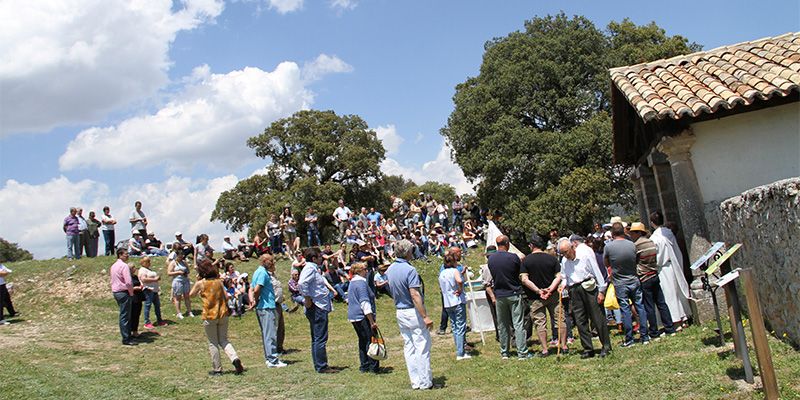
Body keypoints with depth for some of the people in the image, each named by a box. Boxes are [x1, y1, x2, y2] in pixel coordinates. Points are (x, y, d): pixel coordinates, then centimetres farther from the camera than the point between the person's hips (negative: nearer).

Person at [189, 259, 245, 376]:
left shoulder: (200, 283, -8)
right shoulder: (218, 281, 3)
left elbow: (191, 294, 7)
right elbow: (226, 296, 2)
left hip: (209, 316, -3)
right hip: (223, 314, 4)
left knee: (213, 343, 9)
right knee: (223, 340, 15)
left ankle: (217, 369, 15)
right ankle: (235, 359, -7)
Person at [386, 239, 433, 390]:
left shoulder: (390, 269, 6)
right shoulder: (409, 270, -19)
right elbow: (415, 295, -23)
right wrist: (425, 316, -22)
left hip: (400, 313, 8)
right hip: (414, 312, -8)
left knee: (408, 347, 12)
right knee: (422, 347, 0)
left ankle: (415, 381, 18)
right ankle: (425, 382, 5)